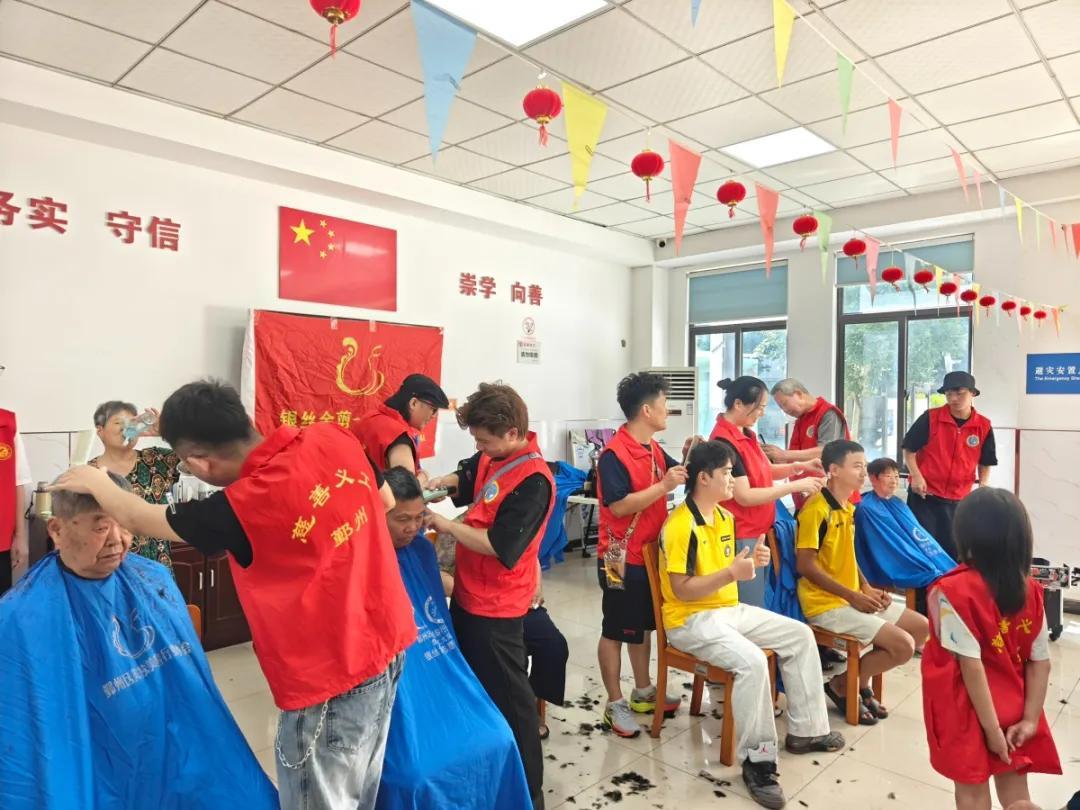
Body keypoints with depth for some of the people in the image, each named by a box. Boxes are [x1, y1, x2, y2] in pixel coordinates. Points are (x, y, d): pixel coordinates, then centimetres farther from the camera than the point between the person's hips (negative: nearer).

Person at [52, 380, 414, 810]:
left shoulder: (246, 506, -25)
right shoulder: (334, 438, -10)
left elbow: (138, 519, -6)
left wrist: (96, 483, 14)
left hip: (329, 681, -6)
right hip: (386, 645, 7)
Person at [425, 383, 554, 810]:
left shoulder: (533, 481, -24)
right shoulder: (493, 457, 2)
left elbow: (500, 546, -27)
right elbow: (468, 475, 23)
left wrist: (445, 525, -18)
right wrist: (441, 482, 1)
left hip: (496, 607, -9)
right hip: (469, 595, 10)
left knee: (508, 697, 3)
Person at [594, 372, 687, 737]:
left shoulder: (654, 449, 6)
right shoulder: (613, 454, -20)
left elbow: (678, 474, 16)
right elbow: (618, 506, -26)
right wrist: (664, 486, -28)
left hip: (650, 554, 9)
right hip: (622, 559, -9)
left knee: (643, 625, 20)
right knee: (615, 631, 6)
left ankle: (643, 692, 36)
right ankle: (615, 704, 19)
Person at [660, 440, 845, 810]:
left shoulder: (725, 517, 9)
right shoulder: (680, 526, -21)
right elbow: (682, 590, -23)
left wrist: (750, 562, -1)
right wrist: (732, 573, -28)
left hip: (730, 610, 10)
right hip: (690, 620, -9)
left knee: (800, 636, 6)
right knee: (752, 661, -31)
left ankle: (805, 730, 17)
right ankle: (755, 758, -14)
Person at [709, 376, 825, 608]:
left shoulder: (746, 433, 8)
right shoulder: (724, 441, -21)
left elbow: (762, 471, 20)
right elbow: (744, 497, -22)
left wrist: (799, 466, 4)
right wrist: (795, 486, -18)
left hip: (757, 532, 9)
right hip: (741, 538, -9)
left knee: (756, 608, 16)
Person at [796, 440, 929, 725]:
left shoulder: (848, 508, 11)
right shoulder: (816, 509, -19)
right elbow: (806, 566, -21)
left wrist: (867, 588, 4)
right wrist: (853, 596, -19)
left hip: (855, 599, 10)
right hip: (827, 604, -10)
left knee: (921, 627, 12)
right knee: (903, 645, -16)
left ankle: (861, 681, 18)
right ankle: (842, 685, 4)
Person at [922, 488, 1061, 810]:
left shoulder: (954, 590, -22)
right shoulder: (1030, 590, -5)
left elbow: (971, 665, -21)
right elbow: (1041, 663, -3)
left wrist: (991, 727, -13)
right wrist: (1030, 719, 1)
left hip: (968, 707, -4)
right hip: (1012, 705, 4)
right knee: (1014, 782, 20)